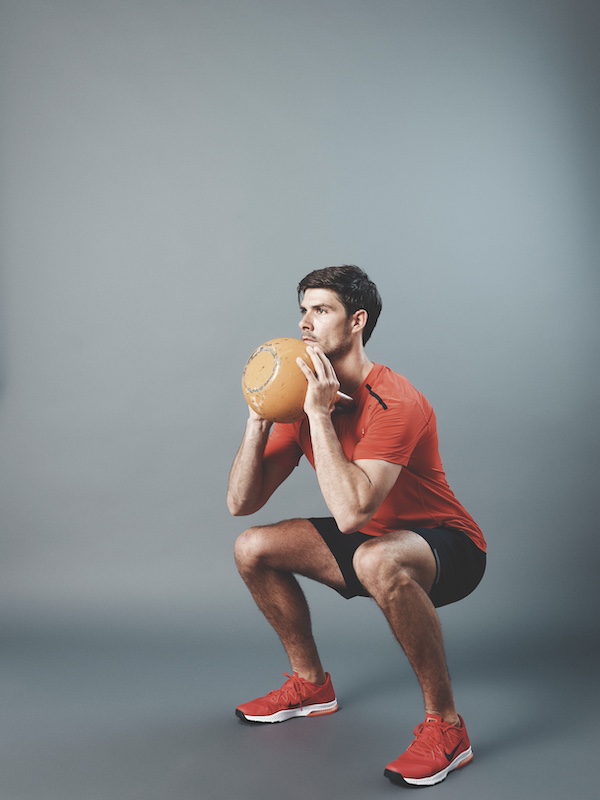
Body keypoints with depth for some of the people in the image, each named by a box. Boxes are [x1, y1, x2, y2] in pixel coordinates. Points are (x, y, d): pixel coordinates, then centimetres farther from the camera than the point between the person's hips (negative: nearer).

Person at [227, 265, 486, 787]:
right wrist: (260, 417, -17)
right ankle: (312, 685, 18)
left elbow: (350, 513, -38)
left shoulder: (393, 403, -26)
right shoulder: (303, 397, -3)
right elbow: (241, 503, -5)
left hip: (447, 548, -8)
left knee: (377, 560, -40)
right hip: (368, 541, 8)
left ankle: (445, 726, -19)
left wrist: (320, 415, -32)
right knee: (252, 549, 0)